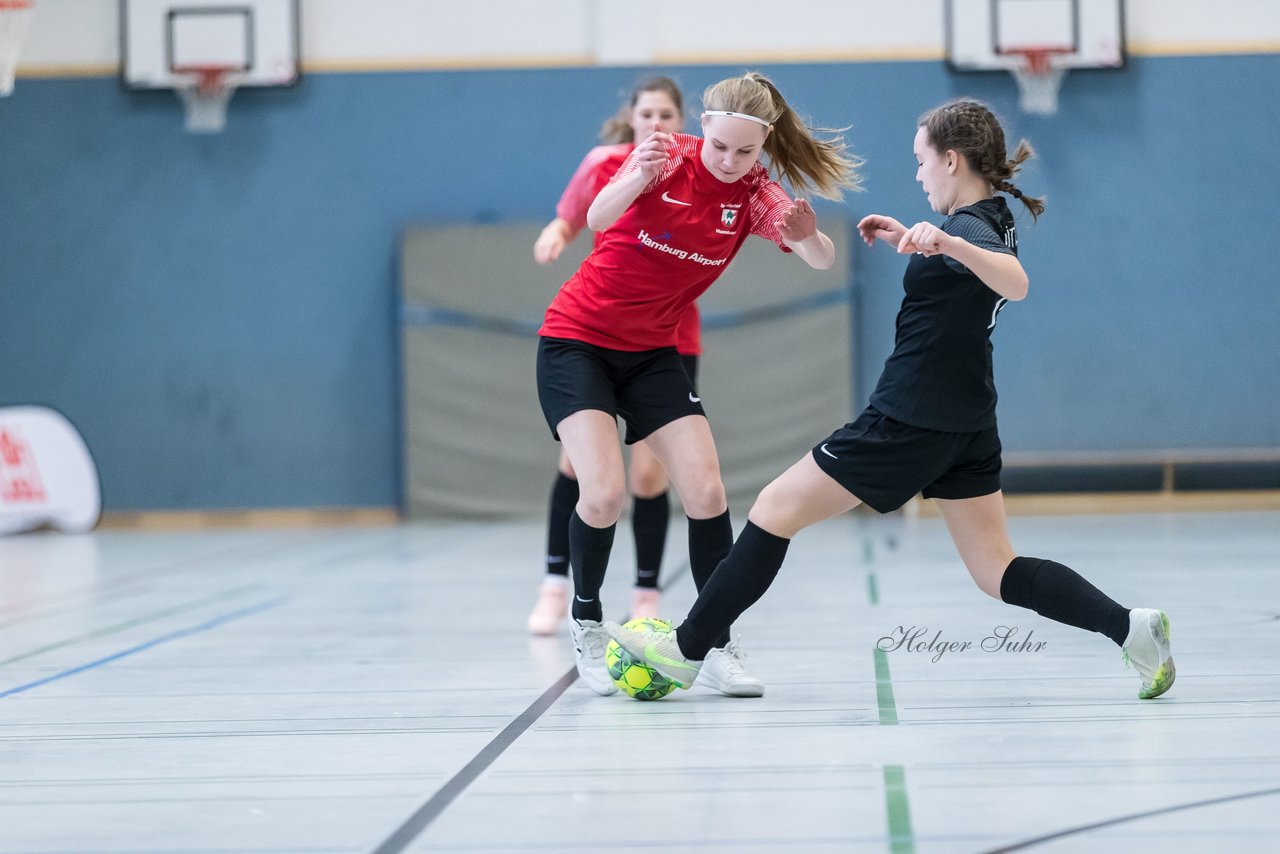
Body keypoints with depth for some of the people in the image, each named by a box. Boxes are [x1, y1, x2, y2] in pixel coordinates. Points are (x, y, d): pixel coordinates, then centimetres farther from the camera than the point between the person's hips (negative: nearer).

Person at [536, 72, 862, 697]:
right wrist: (635, 179, -55)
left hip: (652, 353, 4)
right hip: (577, 340, -4)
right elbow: (597, 218, -32)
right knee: (603, 494, -18)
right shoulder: (668, 158, -15)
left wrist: (807, 235, -43)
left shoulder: (755, 194, -5)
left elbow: (821, 261, -18)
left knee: (706, 493, -9)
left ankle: (718, 649, -1)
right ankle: (586, 622, 6)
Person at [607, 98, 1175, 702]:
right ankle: (1131, 626, -7)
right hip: (967, 427, 9)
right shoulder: (994, 220, 11)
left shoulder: (971, 227, -17)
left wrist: (947, 242, -54)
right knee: (997, 572, 9)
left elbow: (1014, 283, -39)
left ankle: (689, 649, 5)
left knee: (777, 508, 0)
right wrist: (914, 241, 29)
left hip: (908, 421, -9)